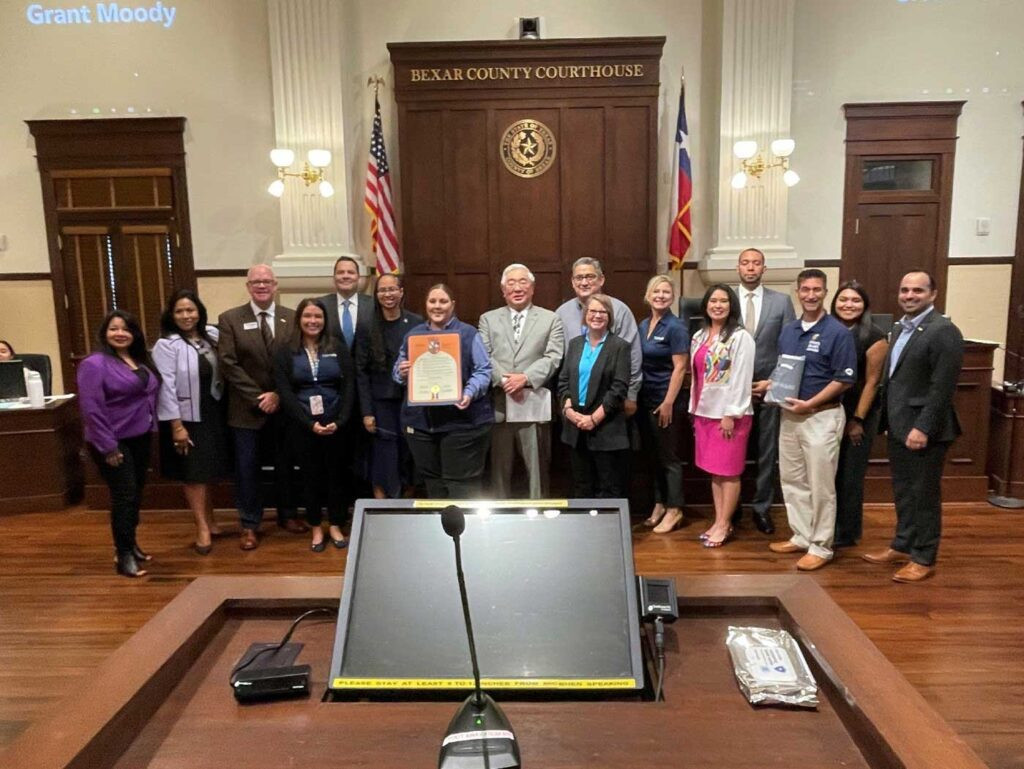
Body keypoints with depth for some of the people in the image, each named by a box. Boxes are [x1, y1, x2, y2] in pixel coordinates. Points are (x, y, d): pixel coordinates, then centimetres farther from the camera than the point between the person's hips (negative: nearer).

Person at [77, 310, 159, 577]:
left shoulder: (141, 361, 10)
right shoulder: (95, 364, -13)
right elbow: (91, 408, -18)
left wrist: (152, 428, 7)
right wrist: (107, 446, -19)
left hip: (140, 438, 7)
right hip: (114, 442, -7)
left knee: (136, 494, 15)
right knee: (124, 496, -4)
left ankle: (131, 544, 29)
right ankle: (124, 555, 6)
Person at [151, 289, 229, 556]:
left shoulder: (212, 336, 3)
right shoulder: (166, 345, -12)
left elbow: (219, 375, 5)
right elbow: (166, 386, -16)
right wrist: (176, 425, -18)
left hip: (212, 413, 5)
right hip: (186, 417, -5)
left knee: (208, 471, 14)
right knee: (194, 474, 2)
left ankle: (209, 521, 28)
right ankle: (202, 529, 11)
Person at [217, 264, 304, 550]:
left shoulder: (292, 318, 2)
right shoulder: (230, 319, -2)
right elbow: (228, 364, -8)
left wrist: (279, 395, -11)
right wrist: (258, 397, -13)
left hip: (284, 406, 2)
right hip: (247, 408, -1)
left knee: (285, 464, 14)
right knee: (247, 469, 5)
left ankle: (286, 515, 30)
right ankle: (250, 525, 17)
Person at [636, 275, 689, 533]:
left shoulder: (676, 327, -11)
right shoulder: (643, 325, 9)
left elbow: (679, 368, -15)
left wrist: (668, 403, -19)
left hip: (664, 401, -7)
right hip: (644, 400, 7)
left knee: (668, 456, 3)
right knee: (654, 455, 15)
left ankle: (674, 509, 15)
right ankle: (660, 504, 27)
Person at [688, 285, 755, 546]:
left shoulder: (740, 337, -9)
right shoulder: (699, 337, 11)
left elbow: (741, 378, -14)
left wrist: (731, 414, -17)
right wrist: (694, 409, 12)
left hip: (730, 413, -7)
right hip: (705, 412, 7)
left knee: (728, 471, 1)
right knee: (714, 470, 11)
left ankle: (724, 525, 9)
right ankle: (719, 522, 19)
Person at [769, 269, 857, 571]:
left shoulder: (838, 332, -9)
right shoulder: (787, 331, 11)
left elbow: (845, 379, -12)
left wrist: (809, 404, -18)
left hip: (822, 417, -7)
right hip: (789, 416, 7)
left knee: (820, 486, 1)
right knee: (792, 481, 13)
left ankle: (821, 547, 13)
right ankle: (801, 536, 27)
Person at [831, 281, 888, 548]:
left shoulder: (873, 336, -10)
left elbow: (872, 381, -10)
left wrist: (858, 419, -11)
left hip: (859, 414, -4)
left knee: (850, 475, 5)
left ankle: (847, 533, 19)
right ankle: (828, 526, 25)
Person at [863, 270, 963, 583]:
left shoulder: (944, 331, -14)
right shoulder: (899, 328, 13)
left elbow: (942, 388, -19)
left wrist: (923, 428, -22)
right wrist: (887, 419, 12)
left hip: (923, 430, -8)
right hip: (898, 426, 8)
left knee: (924, 494, 4)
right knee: (902, 492, 17)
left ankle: (924, 558, 16)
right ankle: (902, 545, 31)